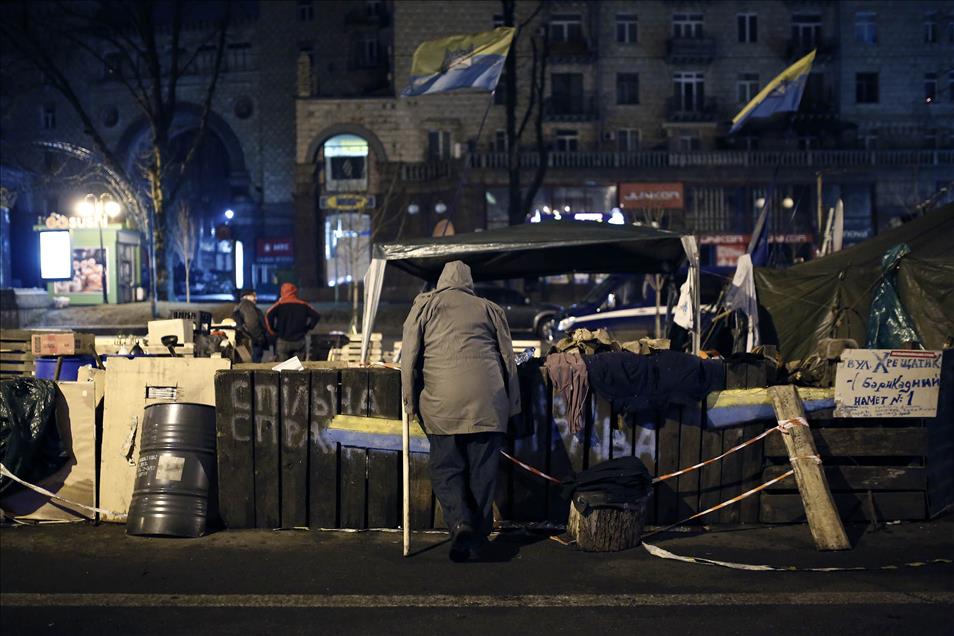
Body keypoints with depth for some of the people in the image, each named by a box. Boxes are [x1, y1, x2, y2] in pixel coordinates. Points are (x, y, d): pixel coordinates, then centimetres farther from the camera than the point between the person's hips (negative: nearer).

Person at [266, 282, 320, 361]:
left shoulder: (280, 305, -4)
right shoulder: (303, 305, 5)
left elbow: (268, 315, -18)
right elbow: (316, 316, 1)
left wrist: (273, 331, -5)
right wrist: (308, 328, 8)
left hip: (283, 342, -2)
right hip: (299, 342, 3)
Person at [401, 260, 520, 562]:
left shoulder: (425, 304, 12)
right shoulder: (490, 309, 18)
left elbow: (409, 356, 4)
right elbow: (508, 359, 17)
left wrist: (411, 401, 9)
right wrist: (512, 405, 21)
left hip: (442, 401, -2)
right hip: (487, 401, 2)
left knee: (446, 469, 4)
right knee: (483, 471, 9)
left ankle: (460, 522, -17)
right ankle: (480, 534, 12)